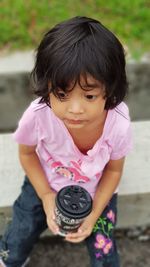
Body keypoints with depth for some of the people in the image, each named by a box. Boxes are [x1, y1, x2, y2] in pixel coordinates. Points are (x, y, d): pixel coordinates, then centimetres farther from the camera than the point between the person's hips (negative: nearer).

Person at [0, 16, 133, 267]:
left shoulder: (119, 125, -33)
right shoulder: (38, 115, -35)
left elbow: (113, 170, -11)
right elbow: (27, 153, -11)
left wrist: (94, 213, -17)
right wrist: (46, 196, -15)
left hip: (96, 192, 0)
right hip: (46, 185, 1)